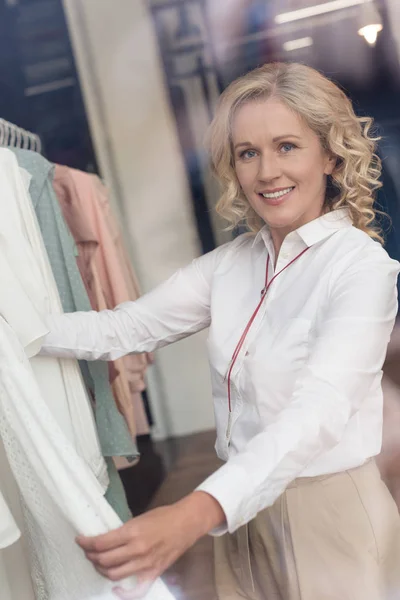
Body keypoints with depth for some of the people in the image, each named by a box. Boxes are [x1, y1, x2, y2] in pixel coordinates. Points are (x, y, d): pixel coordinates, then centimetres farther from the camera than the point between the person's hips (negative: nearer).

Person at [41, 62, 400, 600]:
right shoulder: (230, 262, 1)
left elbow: (319, 411, -31)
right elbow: (124, 328, -4)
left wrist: (195, 514, -44)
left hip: (329, 514, -5)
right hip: (243, 509, 5)